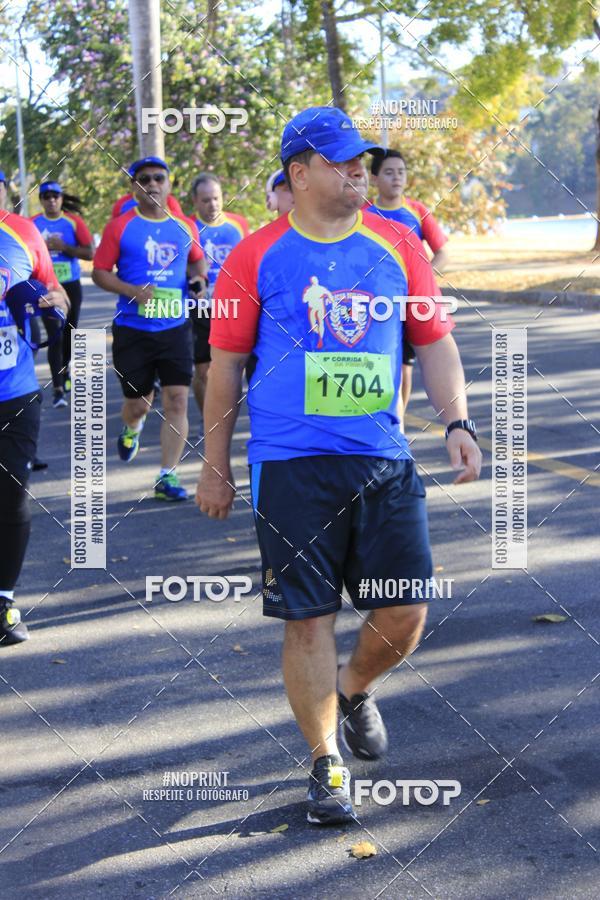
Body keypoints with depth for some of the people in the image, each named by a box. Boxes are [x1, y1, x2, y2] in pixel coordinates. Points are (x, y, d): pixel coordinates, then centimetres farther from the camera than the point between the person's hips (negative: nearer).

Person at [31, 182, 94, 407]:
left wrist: (64, 247, -18)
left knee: (69, 332, 14)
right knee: (54, 336, -10)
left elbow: (90, 253, -6)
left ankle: (65, 370, 43)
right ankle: (58, 388, -11)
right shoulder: (33, 224, 1)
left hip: (71, 286, 1)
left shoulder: (74, 222, -3)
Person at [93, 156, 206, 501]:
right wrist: (132, 291, -19)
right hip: (132, 330, -2)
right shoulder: (120, 227, -4)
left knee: (177, 401, -7)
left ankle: (168, 476, -1)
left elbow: (197, 260, 24)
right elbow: (100, 272, -4)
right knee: (138, 402, 7)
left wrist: (198, 277, 1)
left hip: (176, 327, 2)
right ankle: (132, 429, 45)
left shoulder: (185, 227, 7)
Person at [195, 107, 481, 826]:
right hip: (292, 467, -2)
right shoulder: (257, 255, 0)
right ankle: (327, 764, 18)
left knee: (405, 614, 3)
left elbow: (435, 342, 12)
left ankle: (356, 690, 36)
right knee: (308, 619, 0)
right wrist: (215, 467, 6)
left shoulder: (397, 245, 7)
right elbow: (225, 363, 4)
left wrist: (457, 422, -2)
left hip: (384, 462, 3)